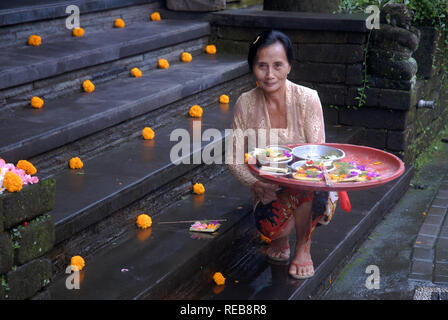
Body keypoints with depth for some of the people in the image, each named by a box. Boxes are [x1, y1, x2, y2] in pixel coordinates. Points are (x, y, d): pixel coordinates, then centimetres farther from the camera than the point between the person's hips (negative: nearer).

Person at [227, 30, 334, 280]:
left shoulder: (307, 99, -13)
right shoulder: (246, 104, -7)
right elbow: (234, 159, -3)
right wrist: (255, 183, -23)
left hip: (310, 188, -1)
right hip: (269, 191, 1)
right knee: (269, 226, -31)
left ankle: (303, 246, -11)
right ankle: (282, 234, 10)